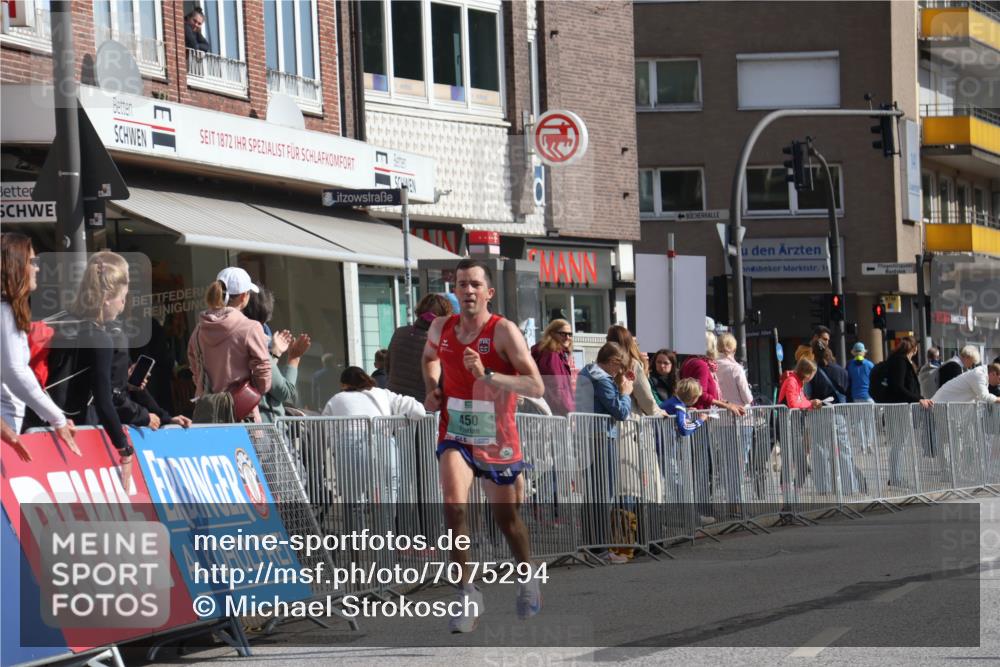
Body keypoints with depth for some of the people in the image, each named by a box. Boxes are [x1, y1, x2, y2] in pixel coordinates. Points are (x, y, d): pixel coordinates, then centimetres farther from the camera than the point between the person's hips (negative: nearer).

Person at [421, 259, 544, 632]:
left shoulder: (503, 331, -16)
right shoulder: (441, 328, -2)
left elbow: (536, 387, -24)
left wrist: (487, 375, -35)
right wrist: (433, 387, 4)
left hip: (497, 442, -2)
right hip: (456, 436, 2)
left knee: (507, 518, 14)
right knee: (453, 506, -22)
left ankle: (529, 580, 42)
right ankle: (467, 593, -14)